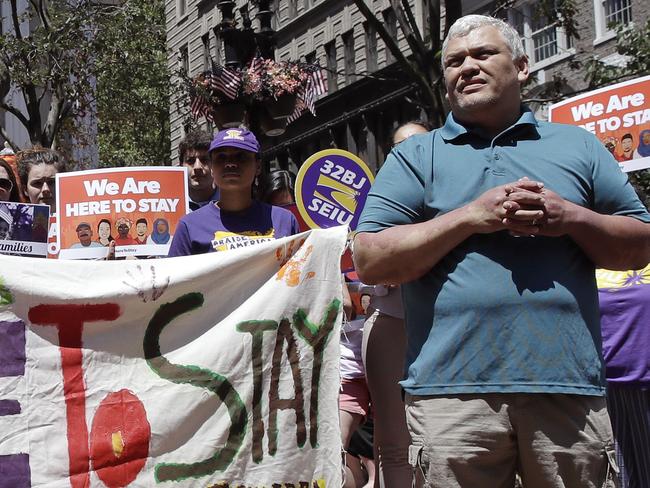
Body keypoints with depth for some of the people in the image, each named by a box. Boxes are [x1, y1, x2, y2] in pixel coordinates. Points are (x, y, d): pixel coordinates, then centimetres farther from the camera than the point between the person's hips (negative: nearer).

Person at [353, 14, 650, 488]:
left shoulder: (578, 146, 15)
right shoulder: (415, 156, 9)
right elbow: (370, 262, -1)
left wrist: (570, 218, -6)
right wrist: (472, 217, -9)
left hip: (568, 386, 2)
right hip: (452, 390, -1)